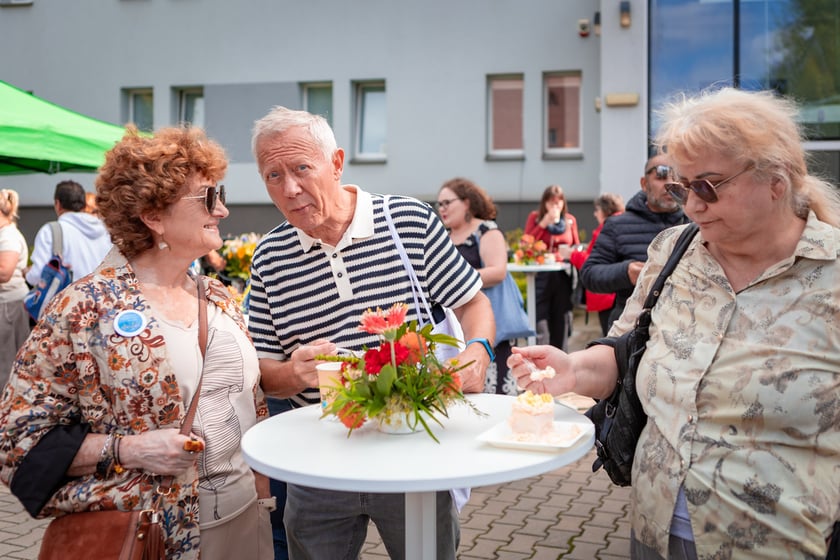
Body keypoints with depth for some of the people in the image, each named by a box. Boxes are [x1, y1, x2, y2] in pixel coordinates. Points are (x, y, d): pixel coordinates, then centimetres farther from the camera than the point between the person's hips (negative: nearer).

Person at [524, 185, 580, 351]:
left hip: (563, 276, 3)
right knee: (540, 320, -10)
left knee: (561, 320, 8)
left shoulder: (570, 220, 10)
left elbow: (577, 247, 18)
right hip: (541, 275, -3)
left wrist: (571, 252, -3)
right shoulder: (535, 217, 4)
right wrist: (544, 222, -12)